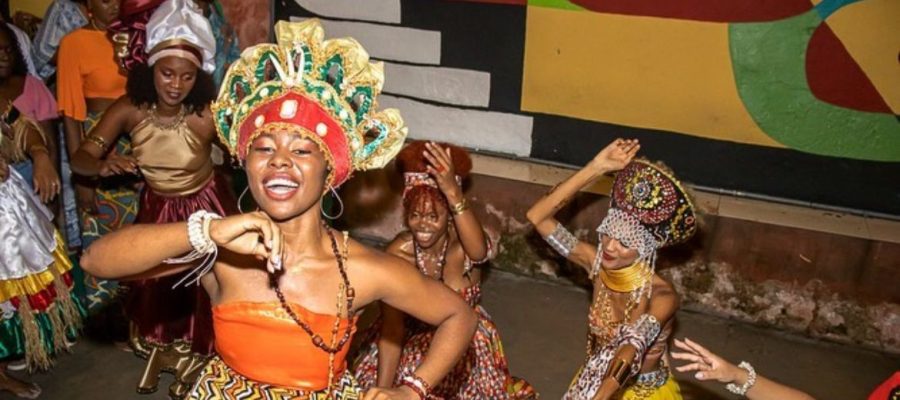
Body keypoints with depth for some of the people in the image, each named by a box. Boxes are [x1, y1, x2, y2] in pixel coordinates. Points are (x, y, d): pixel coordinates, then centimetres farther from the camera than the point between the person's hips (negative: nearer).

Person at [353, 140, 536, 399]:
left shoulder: (463, 242, -23)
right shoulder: (397, 255, -21)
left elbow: (479, 251, -50)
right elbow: (392, 326, -20)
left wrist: (452, 191, -63)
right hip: (412, 339, 0)